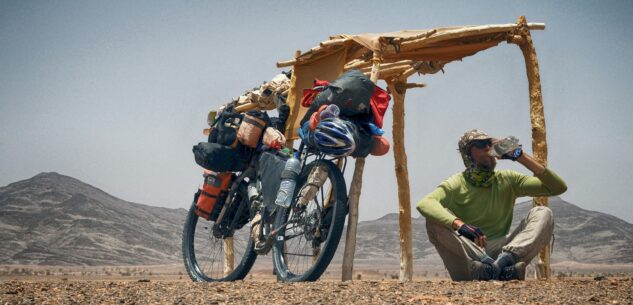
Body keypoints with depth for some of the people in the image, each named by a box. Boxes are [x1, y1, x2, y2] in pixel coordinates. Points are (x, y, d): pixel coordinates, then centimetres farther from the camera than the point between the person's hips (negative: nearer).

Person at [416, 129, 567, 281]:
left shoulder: (507, 180, 10)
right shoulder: (457, 184, 0)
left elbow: (558, 187, 3)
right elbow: (424, 204, -22)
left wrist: (521, 156, -5)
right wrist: (460, 225, -39)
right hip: (466, 255, -2)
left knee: (543, 213, -14)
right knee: (434, 220, -27)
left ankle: (505, 260, -39)